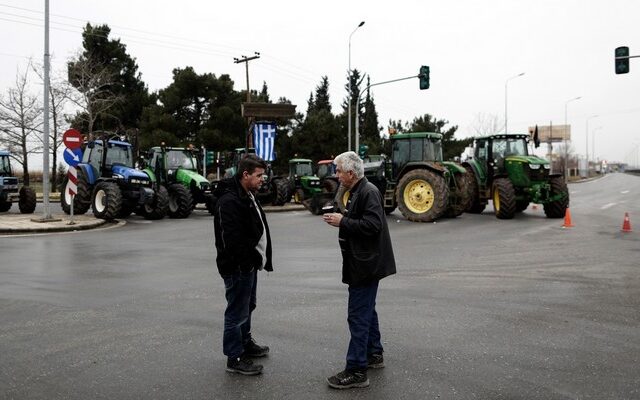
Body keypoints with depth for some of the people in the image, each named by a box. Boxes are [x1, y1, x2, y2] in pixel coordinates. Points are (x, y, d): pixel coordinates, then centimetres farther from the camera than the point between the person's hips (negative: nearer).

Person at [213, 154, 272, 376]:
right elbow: (233, 240, -27)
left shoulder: (247, 195, 11)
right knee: (237, 312, 0)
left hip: (249, 265, 11)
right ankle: (235, 358, 12)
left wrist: (257, 259, 14)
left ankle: (245, 343, 40)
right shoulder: (229, 201, -23)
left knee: (247, 307, 23)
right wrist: (247, 261, -22)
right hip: (238, 267, -11)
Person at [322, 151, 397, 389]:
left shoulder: (368, 192, -18)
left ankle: (356, 371, -1)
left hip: (366, 264, -11)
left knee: (358, 317, -7)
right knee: (367, 311, 21)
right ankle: (374, 354, 35)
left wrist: (343, 222, -21)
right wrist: (341, 219, 8)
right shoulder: (358, 192, 14)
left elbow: (372, 225, -27)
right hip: (364, 263, 11)